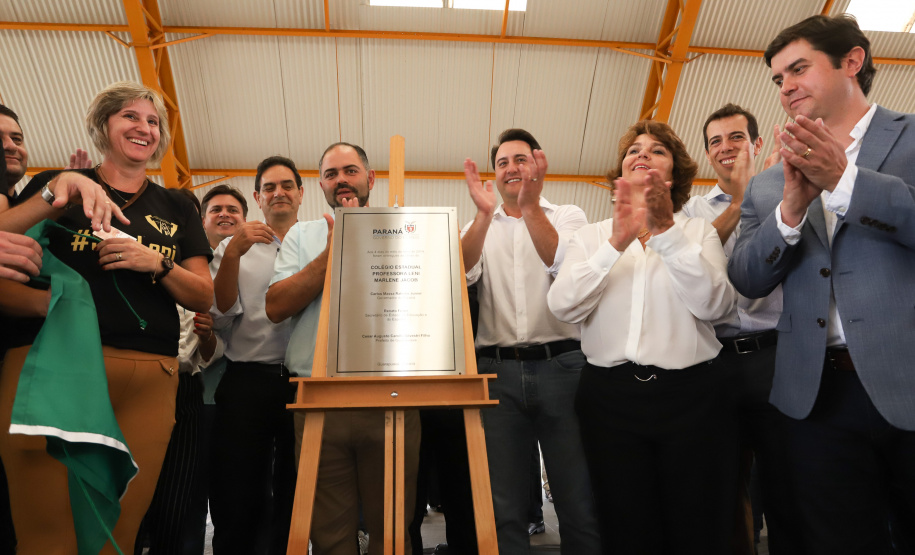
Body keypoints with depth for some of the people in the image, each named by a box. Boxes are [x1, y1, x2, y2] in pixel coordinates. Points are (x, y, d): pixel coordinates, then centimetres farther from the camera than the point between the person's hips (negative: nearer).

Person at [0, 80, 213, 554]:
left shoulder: (177, 210, 17)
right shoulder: (57, 185, 14)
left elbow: (204, 298, 12)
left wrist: (157, 264, -4)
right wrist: (58, 191, -13)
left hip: (147, 379, 2)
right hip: (51, 360, -1)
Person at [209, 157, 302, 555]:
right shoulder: (234, 247, 12)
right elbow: (222, 314, 1)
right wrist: (232, 254, -11)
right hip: (247, 382, 0)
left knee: (295, 498, 11)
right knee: (236, 497, 6)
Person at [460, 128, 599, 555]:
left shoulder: (568, 216, 11)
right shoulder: (480, 226, 15)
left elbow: (565, 267, -9)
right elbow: (461, 276, -4)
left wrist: (531, 207, -17)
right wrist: (484, 214, -15)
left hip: (561, 365, -1)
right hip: (498, 371, 2)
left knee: (580, 504, 4)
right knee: (503, 510, 6)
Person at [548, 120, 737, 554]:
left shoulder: (698, 231, 9)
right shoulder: (591, 236, 10)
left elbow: (713, 304, -9)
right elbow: (563, 306, -7)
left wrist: (666, 231, -18)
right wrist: (616, 243, -18)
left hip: (691, 393, 0)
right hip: (611, 395, 1)